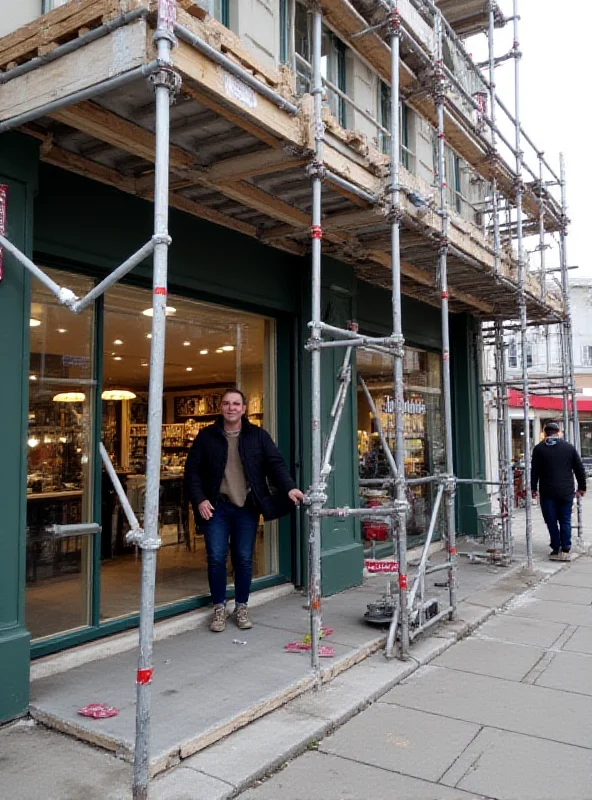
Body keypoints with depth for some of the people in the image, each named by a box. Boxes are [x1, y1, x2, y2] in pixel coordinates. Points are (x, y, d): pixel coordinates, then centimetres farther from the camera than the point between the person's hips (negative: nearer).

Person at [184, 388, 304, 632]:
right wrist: (199, 499, -8)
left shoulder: (258, 436, 4)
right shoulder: (206, 436, 3)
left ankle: (241, 607, 22)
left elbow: (276, 463, -3)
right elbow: (192, 470, 4)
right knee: (216, 558, 0)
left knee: (244, 559, 6)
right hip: (216, 506, 0)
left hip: (247, 507, 1)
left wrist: (289, 487, -20)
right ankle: (219, 608, 16)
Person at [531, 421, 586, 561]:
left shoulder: (539, 448, 0)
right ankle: (565, 550, 5)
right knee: (565, 521, 7)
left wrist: (533, 488, 4)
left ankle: (556, 549, 6)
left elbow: (534, 471, -2)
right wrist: (582, 487, 15)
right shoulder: (569, 447, 5)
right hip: (566, 491, 1)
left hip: (547, 492, -1)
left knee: (551, 521, 5)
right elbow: (579, 469, 7)